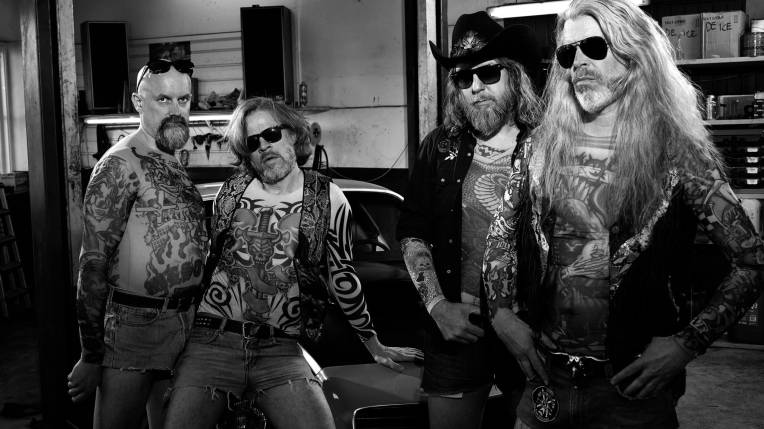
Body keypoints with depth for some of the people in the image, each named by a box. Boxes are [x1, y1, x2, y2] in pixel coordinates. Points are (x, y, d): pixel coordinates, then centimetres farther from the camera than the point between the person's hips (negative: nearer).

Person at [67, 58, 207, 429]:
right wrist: (91, 356, -16)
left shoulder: (174, 167, 13)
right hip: (136, 326, -8)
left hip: (185, 326, 8)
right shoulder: (121, 164, -12)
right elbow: (94, 262, -15)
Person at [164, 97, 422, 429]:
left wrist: (374, 345, 14)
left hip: (281, 352, -1)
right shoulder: (230, 192, 7)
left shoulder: (327, 199, 1)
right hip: (212, 341, 2)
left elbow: (342, 276, 9)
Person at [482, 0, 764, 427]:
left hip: (632, 387, -3)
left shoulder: (678, 155, -8)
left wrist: (688, 342, -12)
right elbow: (502, 232, 12)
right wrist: (503, 312, 0)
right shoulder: (544, 145, 2)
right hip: (545, 380, 3)